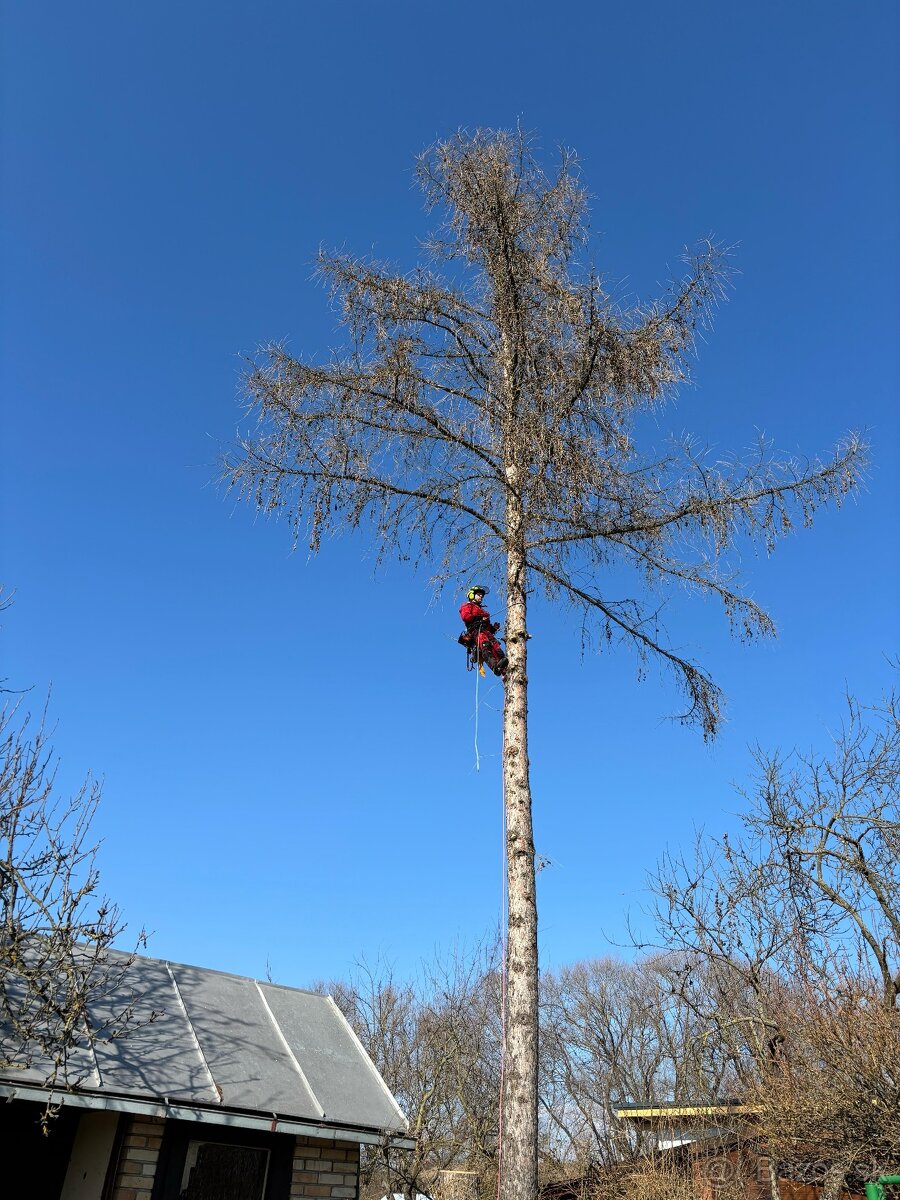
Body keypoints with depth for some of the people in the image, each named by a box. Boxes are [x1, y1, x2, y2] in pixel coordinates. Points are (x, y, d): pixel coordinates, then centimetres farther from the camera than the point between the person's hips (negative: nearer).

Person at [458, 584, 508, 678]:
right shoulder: (467, 606, 24)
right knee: (485, 646, -36)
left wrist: (494, 628, 14)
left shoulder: (482, 610, 44)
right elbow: (465, 616, -1)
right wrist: (480, 618, -3)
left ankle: (504, 670, -52)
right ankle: (495, 666, -60)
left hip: (486, 632, 6)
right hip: (475, 631, -5)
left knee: (497, 647, -27)